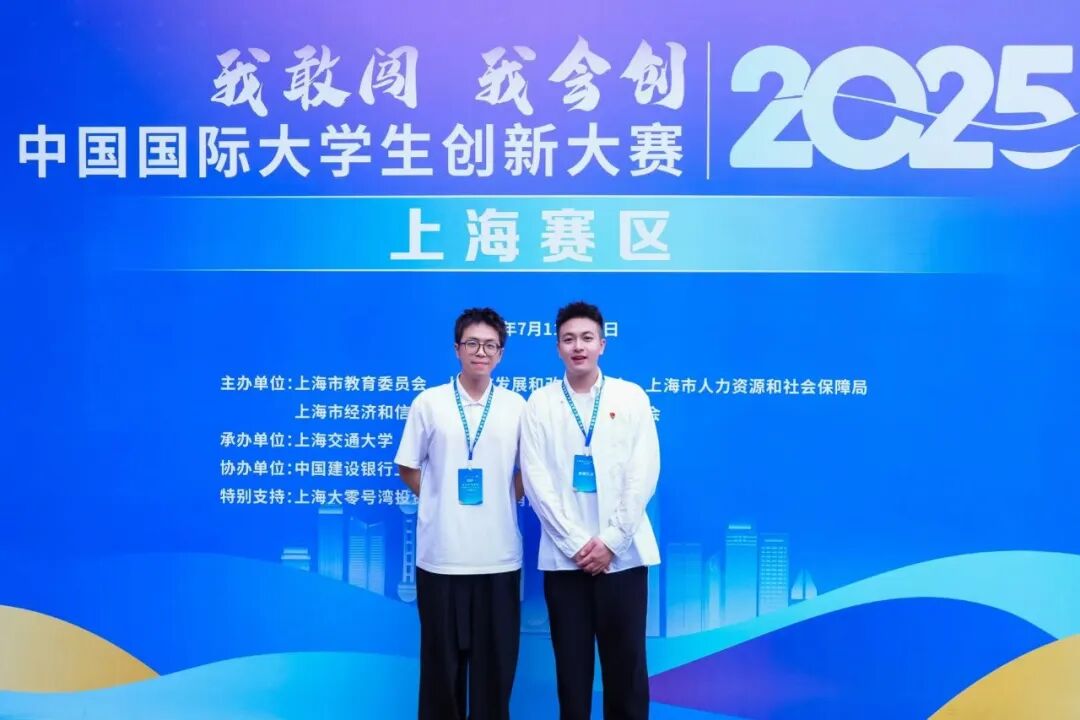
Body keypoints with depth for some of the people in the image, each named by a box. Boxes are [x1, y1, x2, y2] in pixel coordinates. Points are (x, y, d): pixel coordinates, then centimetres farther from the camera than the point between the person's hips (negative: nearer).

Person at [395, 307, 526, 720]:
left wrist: (503, 503, 2)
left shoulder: (516, 406, 4)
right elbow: (408, 468, 8)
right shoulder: (428, 402, 1)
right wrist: (442, 500, 0)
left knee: (495, 657, 9)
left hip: (499, 554, 1)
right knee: (442, 656, 9)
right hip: (441, 552, -1)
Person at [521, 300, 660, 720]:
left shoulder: (631, 397, 4)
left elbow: (643, 474, -2)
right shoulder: (540, 403, 4)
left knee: (626, 663, 6)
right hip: (564, 555, 0)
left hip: (622, 553, 0)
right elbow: (537, 480, -2)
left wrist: (611, 540, -10)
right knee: (571, 664, 7)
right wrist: (576, 542, -9)